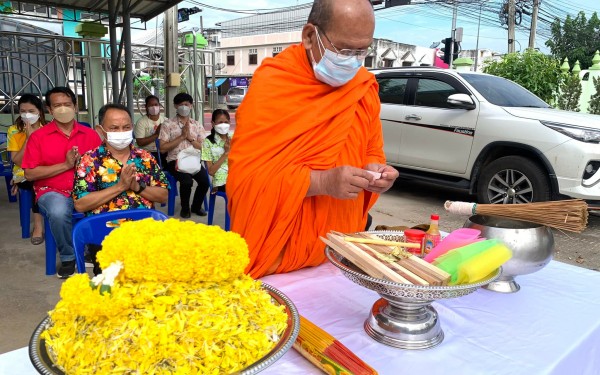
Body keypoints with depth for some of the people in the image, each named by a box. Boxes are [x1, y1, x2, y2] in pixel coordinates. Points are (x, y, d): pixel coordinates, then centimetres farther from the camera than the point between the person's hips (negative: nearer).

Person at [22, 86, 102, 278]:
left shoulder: (90, 134, 8)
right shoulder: (38, 136, 2)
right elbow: (29, 174, -4)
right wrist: (65, 165, -12)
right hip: (53, 192, -1)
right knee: (59, 212, -35)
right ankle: (68, 257, -6)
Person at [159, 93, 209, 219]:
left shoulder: (197, 125, 12)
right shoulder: (168, 124, 2)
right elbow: (163, 148, -6)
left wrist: (190, 137, -10)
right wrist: (181, 137, -10)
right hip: (175, 161, -3)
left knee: (205, 180, -23)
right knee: (187, 181, -31)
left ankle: (196, 206, 7)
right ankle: (185, 208, -1)